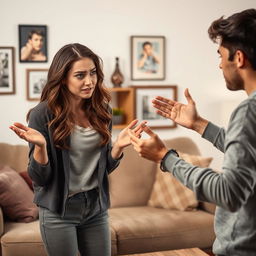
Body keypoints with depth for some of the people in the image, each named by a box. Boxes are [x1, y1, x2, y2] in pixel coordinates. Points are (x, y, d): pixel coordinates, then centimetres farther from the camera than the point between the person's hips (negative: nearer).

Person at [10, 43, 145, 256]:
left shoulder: (102, 110, -1)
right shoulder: (43, 114, -14)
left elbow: (104, 167, 7)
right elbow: (40, 178, -12)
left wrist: (118, 147, -12)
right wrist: (40, 145, -30)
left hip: (97, 208, 4)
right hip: (58, 212, -4)